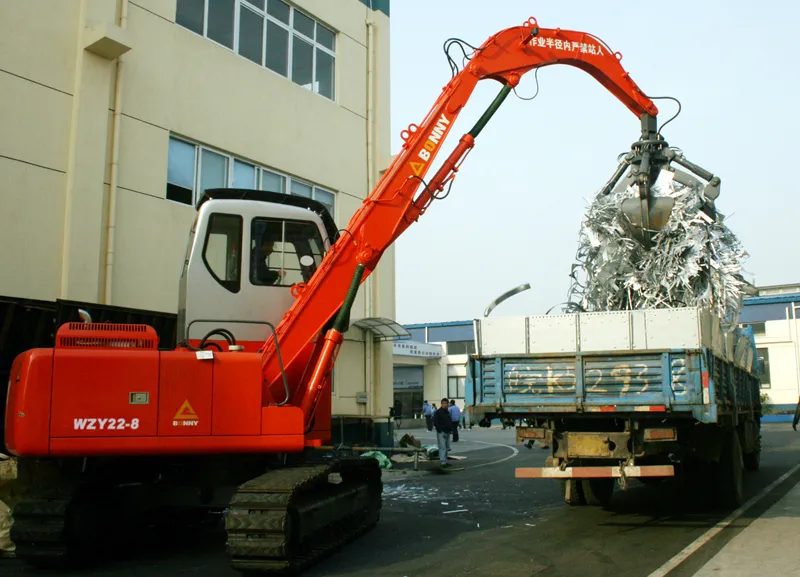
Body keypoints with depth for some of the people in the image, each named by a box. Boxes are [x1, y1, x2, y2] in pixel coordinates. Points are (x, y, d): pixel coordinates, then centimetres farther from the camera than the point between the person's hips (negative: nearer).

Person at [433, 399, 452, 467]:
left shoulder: (447, 412, 16)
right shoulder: (438, 412, -8)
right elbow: (435, 423, -13)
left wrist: (450, 429, 13)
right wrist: (440, 430, -15)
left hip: (447, 432, 8)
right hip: (441, 433, -8)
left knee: (447, 448, 11)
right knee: (442, 447, -11)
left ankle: (445, 461, 18)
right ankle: (443, 462, -13)